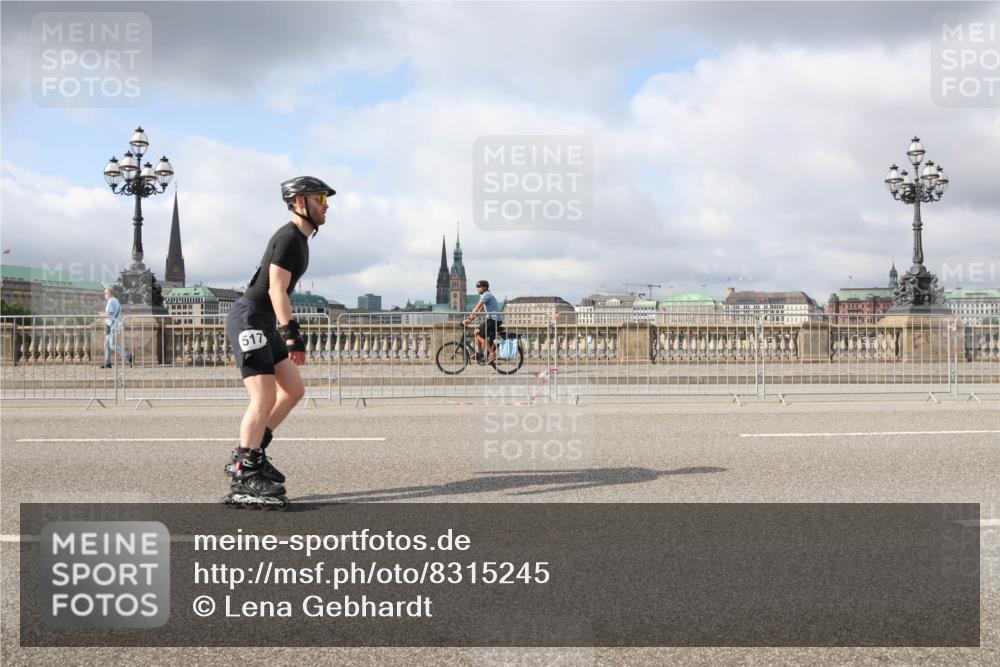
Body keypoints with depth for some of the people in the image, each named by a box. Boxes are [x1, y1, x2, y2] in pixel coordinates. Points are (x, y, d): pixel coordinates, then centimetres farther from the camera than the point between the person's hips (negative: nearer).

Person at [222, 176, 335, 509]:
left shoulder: (299, 238, 16)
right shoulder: (288, 237, -14)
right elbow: (276, 289, -24)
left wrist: (287, 331, 26)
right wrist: (292, 333, -31)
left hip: (264, 323, 10)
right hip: (248, 320, -10)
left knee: (294, 390, 7)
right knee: (265, 398, -16)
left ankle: (250, 454, 15)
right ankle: (244, 481, -14)